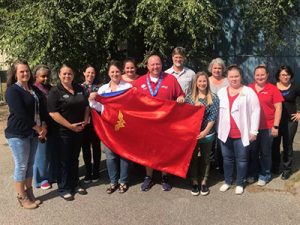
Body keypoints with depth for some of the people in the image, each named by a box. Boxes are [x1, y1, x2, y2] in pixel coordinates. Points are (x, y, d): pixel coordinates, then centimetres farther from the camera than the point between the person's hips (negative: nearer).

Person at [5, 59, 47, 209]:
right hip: (18, 134, -6)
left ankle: (29, 193, 25)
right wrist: (38, 129, -15)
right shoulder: (12, 91, -11)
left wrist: (43, 126, -4)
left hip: (34, 133, 7)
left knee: (30, 164, 13)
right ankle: (22, 197, 14)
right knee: (21, 166, 1)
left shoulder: (34, 89, 11)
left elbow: (41, 108, 10)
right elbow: (21, 114, -19)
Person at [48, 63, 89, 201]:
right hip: (64, 131, -5)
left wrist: (85, 121, -1)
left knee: (74, 158, 15)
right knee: (64, 160, 3)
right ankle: (64, 189, 15)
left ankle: (75, 185, 28)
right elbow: (53, 113, -16)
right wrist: (70, 126, -17)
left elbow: (86, 106, 15)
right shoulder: (55, 91, -9)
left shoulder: (79, 89, 8)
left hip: (79, 130, 5)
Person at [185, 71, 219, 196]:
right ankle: (194, 182, 19)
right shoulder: (189, 97, 3)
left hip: (207, 134, -1)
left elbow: (213, 116, -7)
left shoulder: (213, 98, -2)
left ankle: (204, 183, 23)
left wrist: (205, 131, -13)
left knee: (205, 158, 11)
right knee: (193, 158, 7)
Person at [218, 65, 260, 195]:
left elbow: (255, 111, -6)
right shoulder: (221, 92, 7)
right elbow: (216, 111, 10)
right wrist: (218, 129, 8)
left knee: (241, 159, 8)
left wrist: (253, 131, -8)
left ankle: (240, 183, 23)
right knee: (227, 158, 14)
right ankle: (227, 181, 29)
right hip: (225, 133, 4)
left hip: (242, 133, -3)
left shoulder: (249, 92, -5)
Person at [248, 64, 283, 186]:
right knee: (252, 152, 13)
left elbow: (278, 108, -5)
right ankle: (253, 173, 30)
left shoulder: (273, 89, -5)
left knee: (265, 153, 9)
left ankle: (265, 175, 25)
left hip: (267, 127, -2)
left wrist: (275, 126, -8)